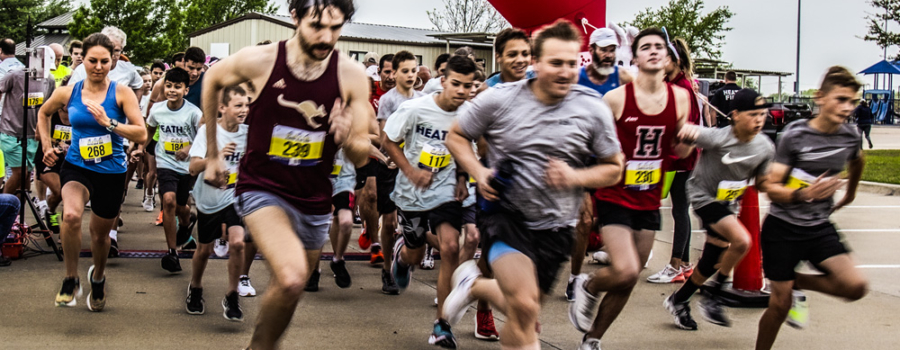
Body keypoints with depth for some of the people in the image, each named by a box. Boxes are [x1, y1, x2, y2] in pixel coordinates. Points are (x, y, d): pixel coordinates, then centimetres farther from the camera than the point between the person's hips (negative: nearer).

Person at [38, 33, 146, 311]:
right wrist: (46, 145, 12)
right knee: (71, 215, -30)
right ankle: (71, 280, -8)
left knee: (100, 233, 16)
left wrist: (108, 123, -25)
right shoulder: (68, 93, -2)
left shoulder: (122, 93, -9)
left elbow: (141, 134, -16)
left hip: (111, 172, 0)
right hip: (77, 166, 0)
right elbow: (43, 113, 20)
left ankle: (98, 277, 49)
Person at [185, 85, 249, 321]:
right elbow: (194, 168, -22)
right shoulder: (208, 130, -14)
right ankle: (195, 289, 41)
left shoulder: (248, 132, -6)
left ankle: (232, 296, -2)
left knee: (237, 242, -19)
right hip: (209, 199, -1)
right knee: (204, 249, 12)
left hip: (235, 197, 1)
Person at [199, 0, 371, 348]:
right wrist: (212, 154, 11)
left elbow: (361, 158, -5)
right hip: (262, 189, -3)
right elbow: (212, 80, 8)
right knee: (291, 279, -27)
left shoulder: (352, 75, -11)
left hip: (314, 201, 4)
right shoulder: (258, 60, -15)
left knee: (287, 293, 18)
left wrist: (348, 138, -29)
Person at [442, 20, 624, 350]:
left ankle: (474, 285, 43)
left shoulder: (593, 110, -7)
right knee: (524, 308, -23)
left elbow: (613, 168, 3)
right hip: (505, 212, -3)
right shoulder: (498, 99, -9)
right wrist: (479, 173, -13)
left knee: (522, 312, 15)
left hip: (555, 226, 3)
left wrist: (575, 177, -17)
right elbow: (456, 136, 4)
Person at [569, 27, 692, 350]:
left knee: (627, 283, 10)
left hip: (649, 202, 5)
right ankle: (587, 287, 14)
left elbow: (679, 151, 11)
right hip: (614, 198, -5)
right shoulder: (616, 98, -11)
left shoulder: (680, 98, 2)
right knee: (626, 271, -21)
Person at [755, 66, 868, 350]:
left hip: (820, 228, 4)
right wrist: (804, 194, -32)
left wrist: (851, 193, 36)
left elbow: (857, 161, 26)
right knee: (780, 306, -1)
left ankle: (797, 283, 11)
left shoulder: (850, 136, -1)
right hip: (783, 229, -4)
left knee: (855, 286, -17)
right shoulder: (795, 134, -14)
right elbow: (771, 188, -15)